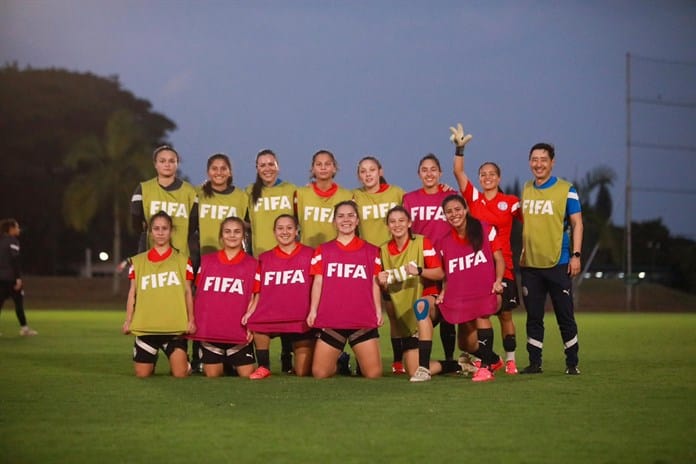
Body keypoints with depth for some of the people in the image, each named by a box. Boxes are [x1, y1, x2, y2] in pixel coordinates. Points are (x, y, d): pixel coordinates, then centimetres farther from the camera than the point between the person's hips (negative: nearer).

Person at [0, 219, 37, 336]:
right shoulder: (12, 241, -8)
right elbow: (15, 260, -16)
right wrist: (18, 278, -18)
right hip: (10, 277, -7)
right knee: (19, 301, -1)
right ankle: (24, 327, 1)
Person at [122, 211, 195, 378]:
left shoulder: (183, 261, 6)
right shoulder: (138, 261, 9)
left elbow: (187, 292, 6)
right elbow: (132, 293, 9)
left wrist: (191, 320, -2)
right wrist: (128, 320, 2)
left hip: (175, 327, -1)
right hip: (145, 326, 1)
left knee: (180, 373, -9)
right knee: (142, 374, 0)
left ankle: (186, 363, 27)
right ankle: (151, 362, 34)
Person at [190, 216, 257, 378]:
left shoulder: (252, 264, 1)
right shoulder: (206, 261, 7)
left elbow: (253, 298, 1)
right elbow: (198, 294, 10)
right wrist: (192, 321, 2)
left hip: (239, 331, -1)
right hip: (209, 330, 2)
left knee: (247, 375, -2)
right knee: (212, 376, 6)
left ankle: (233, 365, 28)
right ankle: (224, 365, 36)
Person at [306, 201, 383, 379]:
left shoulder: (371, 251, 11)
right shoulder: (323, 251, 11)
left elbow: (375, 283, 9)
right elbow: (318, 282, 7)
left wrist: (378, 310, -1)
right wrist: (313, 310, -1)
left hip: (364, 320, 0)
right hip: (331, 319, 0)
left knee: (374, 374, -7)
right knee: (319, 373, -3)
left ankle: (359, 363, 26)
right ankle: (341, 363, 28)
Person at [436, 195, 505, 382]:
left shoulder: (485, 230, -1)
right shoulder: (444, 243, 9)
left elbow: (499, 258, 0)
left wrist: (498, 281, -16)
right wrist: (443, 292, 0)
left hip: (484, 290, -4)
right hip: (459, 295, 4)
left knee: (481, 315, -33)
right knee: (467, 344, 7)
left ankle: (486, 367, -24)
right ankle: (493, 360, 37)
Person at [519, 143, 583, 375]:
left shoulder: (566, 190, -3)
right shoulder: (526, 190, 10)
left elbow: (577, 223, -3)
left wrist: (576, 255, -11)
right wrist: (522, 253, 14)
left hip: (558, 263, -4)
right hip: (530, 265, 4)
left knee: (565, 316, 0)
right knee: (533, 317, 6)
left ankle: (572, 363, 10)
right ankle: (534, 363, 12)